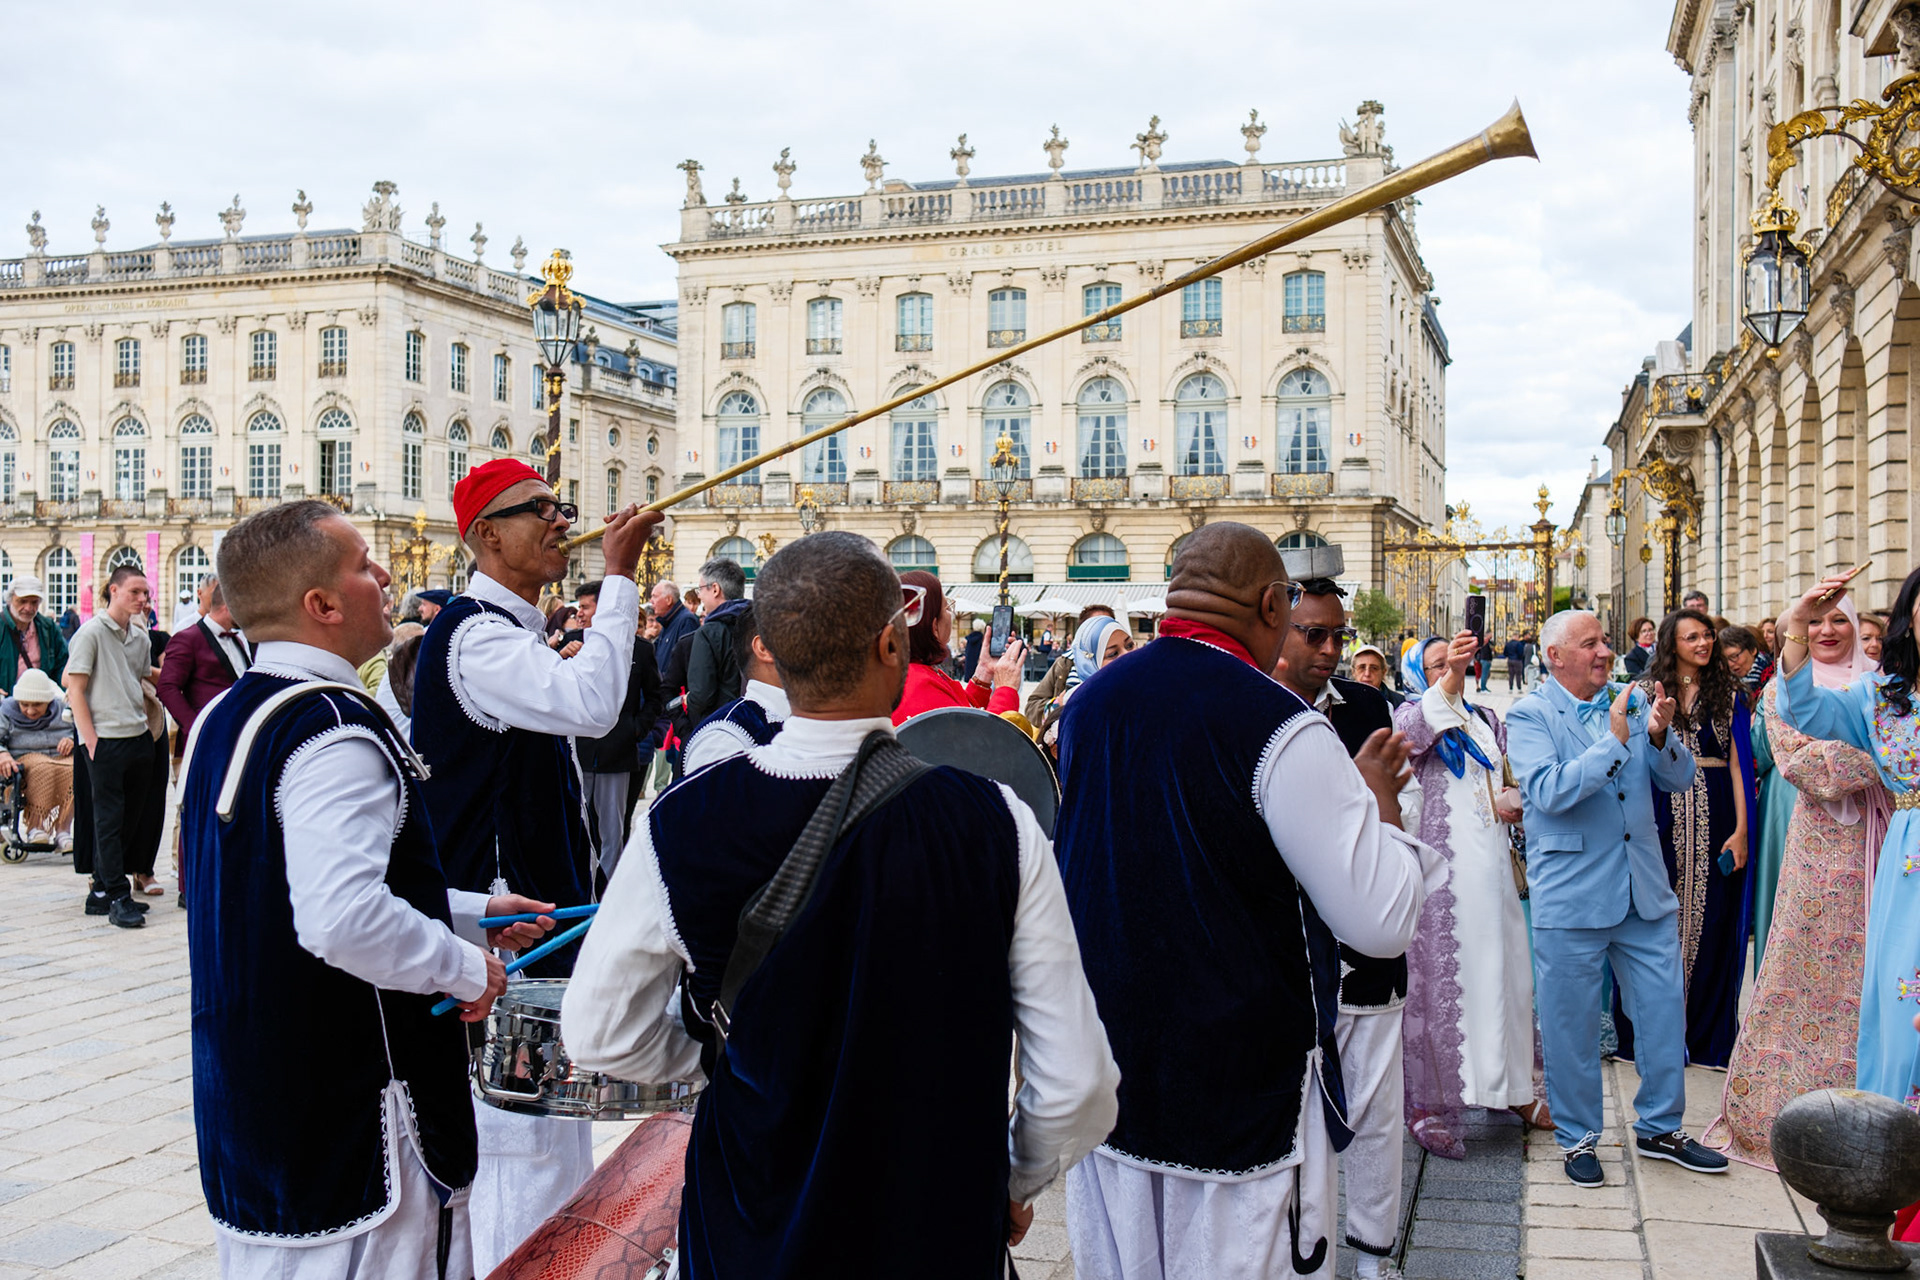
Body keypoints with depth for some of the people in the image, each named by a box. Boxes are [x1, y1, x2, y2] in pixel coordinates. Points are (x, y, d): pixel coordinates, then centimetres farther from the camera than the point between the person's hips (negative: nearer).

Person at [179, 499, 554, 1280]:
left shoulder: (225, 718, 8)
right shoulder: (335, 733, -22)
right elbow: (343, 921, -34)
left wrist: (466, 914, 14)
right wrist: (466, 967, -17)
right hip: (349, 1119, -10)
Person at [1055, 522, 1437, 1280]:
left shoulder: (1087, 704, 2)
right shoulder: (1281, 728, -18)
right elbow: (1382, 921, -18)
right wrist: (1379, 798, -2)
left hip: (1101, 1075, 6)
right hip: (1243, 1089, -6)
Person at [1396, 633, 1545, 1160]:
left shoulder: (1487, 719, 18)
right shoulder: (1416, 713, 0)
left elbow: (1514, 778, 25)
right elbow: (1409, 734, -25)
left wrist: (1513, 799, 2)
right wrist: (1450, 680, -39)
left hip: (1492, 865, 6)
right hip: (1442, 866, -6)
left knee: (1504, 969, 10)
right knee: (1439, 977, -5)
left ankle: (1510, 1088, 23)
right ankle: (1431, 1102, 0)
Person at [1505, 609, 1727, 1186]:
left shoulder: (1632, 704, 8)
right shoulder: (1529, 716, -6)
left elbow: (1679, 778, 5)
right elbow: (1548, 792, -20)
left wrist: (1660, 736, -14)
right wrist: (1614, 740, -23)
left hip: (1644, 890, 5)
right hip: (1570, 895, -5)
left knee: (1666, 1008, 11)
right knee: (1571, 1023, 6)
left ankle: (1659, 1127, 30)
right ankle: (1576, 1137, 23)